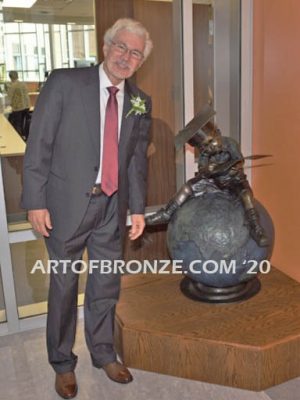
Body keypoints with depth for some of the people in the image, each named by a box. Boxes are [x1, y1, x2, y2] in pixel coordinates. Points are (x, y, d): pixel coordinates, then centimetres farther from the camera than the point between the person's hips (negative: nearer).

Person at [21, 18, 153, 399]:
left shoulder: (140, 102, 6)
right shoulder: (64, 82, -8)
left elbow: (137, 158, 11)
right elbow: (38, 145, -9)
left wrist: (137, 207, 9)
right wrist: (35, 201, -12)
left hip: (112, 206, 4)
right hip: (67, 203, -4)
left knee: (106, 285, 16)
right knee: (64, 285, 9)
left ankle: (103, 353, 38)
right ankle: (63, 363, 30)